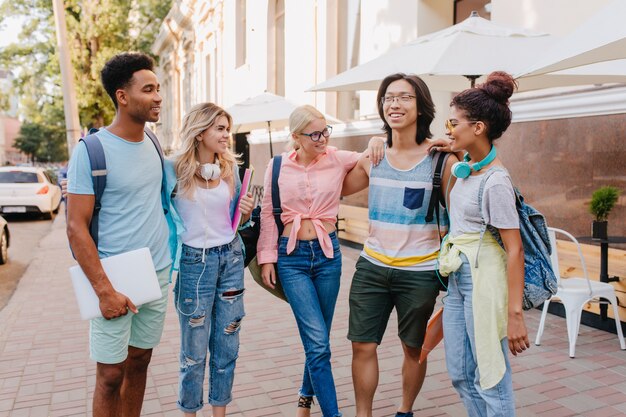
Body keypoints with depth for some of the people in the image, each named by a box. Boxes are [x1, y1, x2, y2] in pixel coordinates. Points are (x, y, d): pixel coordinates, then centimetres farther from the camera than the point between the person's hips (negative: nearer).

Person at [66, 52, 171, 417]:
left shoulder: (152, 143, 6)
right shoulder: (92, 150, -12)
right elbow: (76, 227, -13)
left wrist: (163, 268, 14)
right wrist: (104, 289, -19)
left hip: (158, 276, 6)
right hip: (117, 280, -5)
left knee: (140, 361, 15)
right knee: (112, 374, 4)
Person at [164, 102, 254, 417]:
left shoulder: (230, 168, 5)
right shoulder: (173, 169, -9)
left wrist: (246, 211, -5)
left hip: (231, 259, 4)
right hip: (194, 263, -4)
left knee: (227, 345, 12)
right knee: (194, 350, 6)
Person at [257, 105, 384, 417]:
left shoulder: (338, 159, -1)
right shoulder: (278, 166, -2)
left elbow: (370, 158, 9)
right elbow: (267, 214, 3)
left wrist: (376, 142, -14)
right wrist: (267, 258, 1)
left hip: (328, 253, 2)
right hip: (292, 256, -2)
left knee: (317, 339, 14)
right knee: (318, 342, -7)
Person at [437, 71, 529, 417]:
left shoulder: (495, 182, -20)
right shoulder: (466, 166, 4)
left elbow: (514, 250, -20)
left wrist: (515, 314, -20)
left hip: (484, 278, -9)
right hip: (458, 278, 9)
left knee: (490, 377, 4)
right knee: (460, 374, 17)